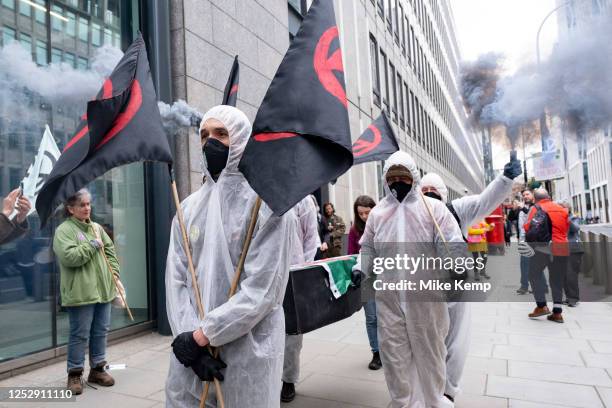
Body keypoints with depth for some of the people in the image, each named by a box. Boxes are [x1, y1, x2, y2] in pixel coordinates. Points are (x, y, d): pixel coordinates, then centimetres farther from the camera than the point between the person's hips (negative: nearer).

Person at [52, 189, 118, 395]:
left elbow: (110, 252, 17)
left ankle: (98, 368, 27)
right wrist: (92, 245, -13)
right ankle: (75, 374, 19)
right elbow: (68, 257, -21)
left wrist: (114, 273, 6)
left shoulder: (97, 227, 13)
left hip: (103, 289, 6)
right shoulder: (64, 230, -8)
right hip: (81, 293, -6)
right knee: (80, 335, 3)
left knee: (101, 331, 13)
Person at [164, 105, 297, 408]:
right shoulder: (189, 208, 6)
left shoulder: (268, 204, -10)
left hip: (249, 354, -4)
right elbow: (175, 279, 2)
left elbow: (262, 289, -15)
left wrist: (202, 335, -14)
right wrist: (189, 336, -10)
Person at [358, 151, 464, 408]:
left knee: (429, 351, 15)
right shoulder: (377, 212, 8)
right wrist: (361, 270, 3)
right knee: (394, 353, 11)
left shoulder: (433, 207, -2)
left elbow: (452, 242, -8)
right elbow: (368, 248, 17)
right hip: (389, 297, 3)